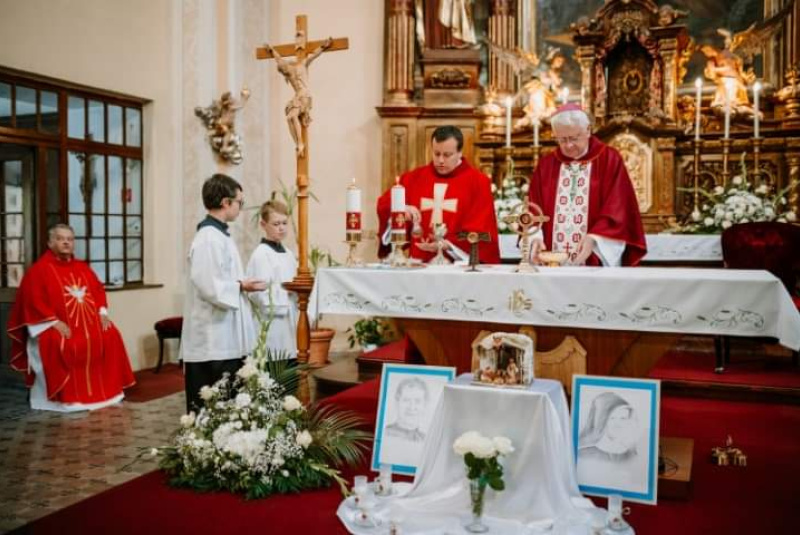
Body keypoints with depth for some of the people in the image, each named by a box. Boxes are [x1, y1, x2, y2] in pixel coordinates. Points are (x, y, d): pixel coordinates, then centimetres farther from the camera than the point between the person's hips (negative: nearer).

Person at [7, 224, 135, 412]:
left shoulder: (82, 267, 16)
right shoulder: (39, 269, -3)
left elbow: (98, 290, 18)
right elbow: (33, 300, -12)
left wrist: (102, 312, 0)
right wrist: (54, 322, -21)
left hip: (88, 322, 6)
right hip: (56, 325, -6)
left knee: (111, 339, -12)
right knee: (61, 347, -34)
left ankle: (106, 389, -1)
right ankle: (64, 397, -23)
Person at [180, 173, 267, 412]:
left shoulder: (219, 235, 13)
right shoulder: (209, 239, -18)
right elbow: (210, 288, -24)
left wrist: (241, 284, 3)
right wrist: (241, 286, -11)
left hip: (226, 339, 10)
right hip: (213, 341, -10)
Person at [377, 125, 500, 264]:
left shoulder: (478, 182, 2)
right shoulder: (414, 178, 12)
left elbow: (480, 230, -4)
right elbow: (384, 204, 7)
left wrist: (447, 245, -16)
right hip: (419, 262, 2)